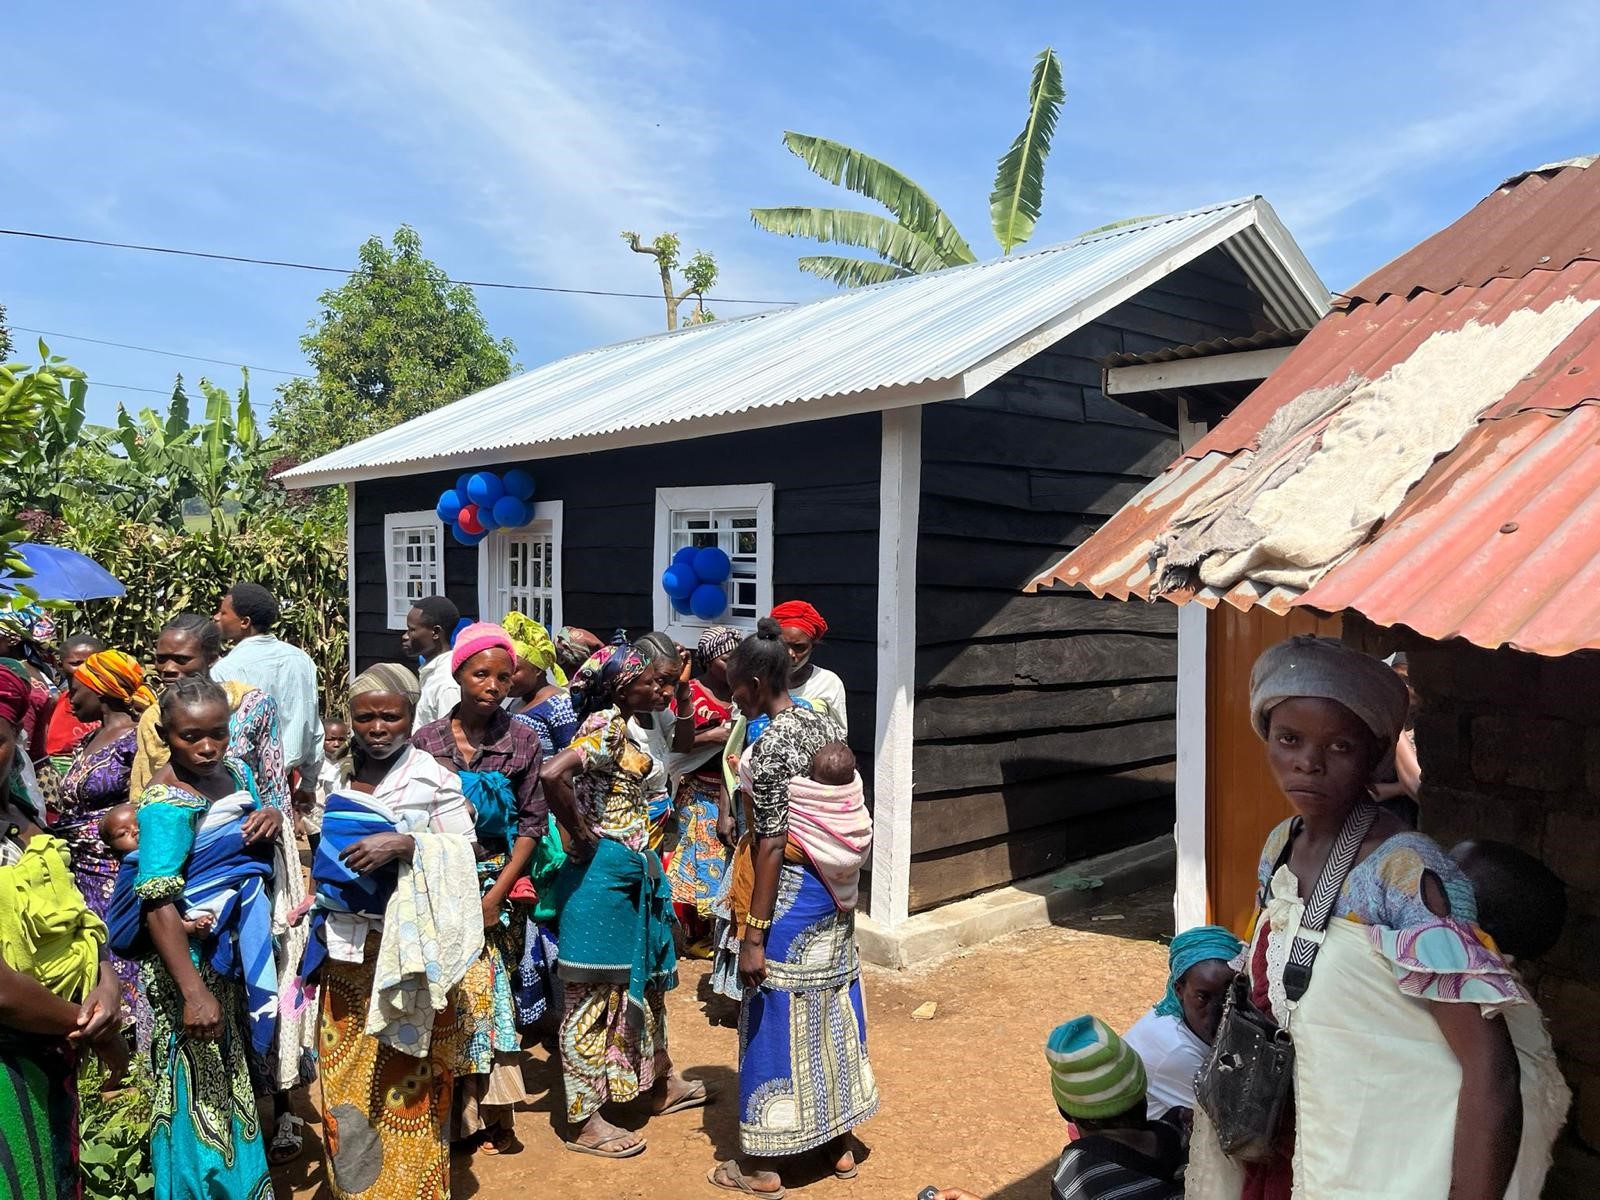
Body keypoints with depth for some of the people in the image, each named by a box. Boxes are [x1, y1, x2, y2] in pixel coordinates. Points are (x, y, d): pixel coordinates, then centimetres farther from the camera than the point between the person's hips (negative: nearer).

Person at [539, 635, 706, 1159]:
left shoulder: (623, 725, 9)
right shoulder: (607, 725, -19)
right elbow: (553, 774, -33)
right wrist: (583, 838, -22)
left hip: (633, 872, 10)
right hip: (603, 872, -10)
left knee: (647, 975, 22)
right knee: (596, 993, 2)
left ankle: (661, 1083, 39)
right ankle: (585, 1121, 15)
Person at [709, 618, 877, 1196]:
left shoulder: (770, 743, -20)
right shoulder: (829, 725, 3)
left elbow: (771, 844, -21)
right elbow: (852, 817, 9)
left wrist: (753, 934, -17)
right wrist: (843, 888, 19)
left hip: (790, 890, -8)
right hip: (834, 891, 8)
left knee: (779, 1017, 5)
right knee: (830, 1008, 18)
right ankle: (839, 1142, 33)